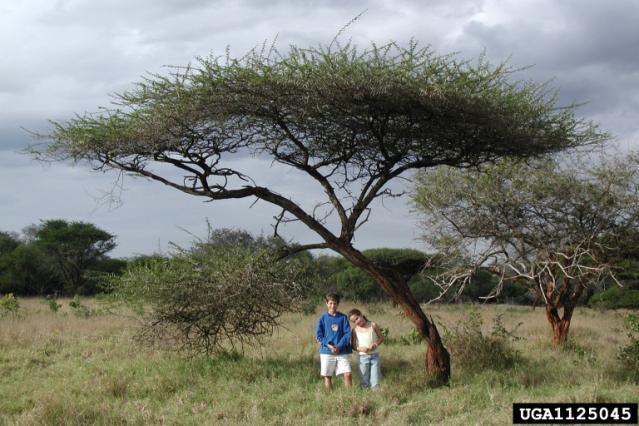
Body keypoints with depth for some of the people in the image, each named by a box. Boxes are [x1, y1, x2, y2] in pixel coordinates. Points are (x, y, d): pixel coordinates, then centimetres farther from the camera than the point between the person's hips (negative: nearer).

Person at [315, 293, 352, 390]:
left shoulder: (343, 317, 5)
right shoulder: (323, 318, 4)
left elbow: (347, 334, 0)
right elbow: (319, 335, 0)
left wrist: (339, 346, -13)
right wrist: (329, 345, -14)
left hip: (342, 352, 0)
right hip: (327, 352, 0)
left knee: (348, 374, -11)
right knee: (327, 376, 3)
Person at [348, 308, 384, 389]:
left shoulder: (372, 325, -1)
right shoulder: (355, 330, -1)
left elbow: (381, 338, 7)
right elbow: (353, 345, 1)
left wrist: (375, 344, -13)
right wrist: (360, 349, -19)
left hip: (374, 356, 0)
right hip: (363, 357, 0)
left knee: (375, 382, 0)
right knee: (364, 383, 3)